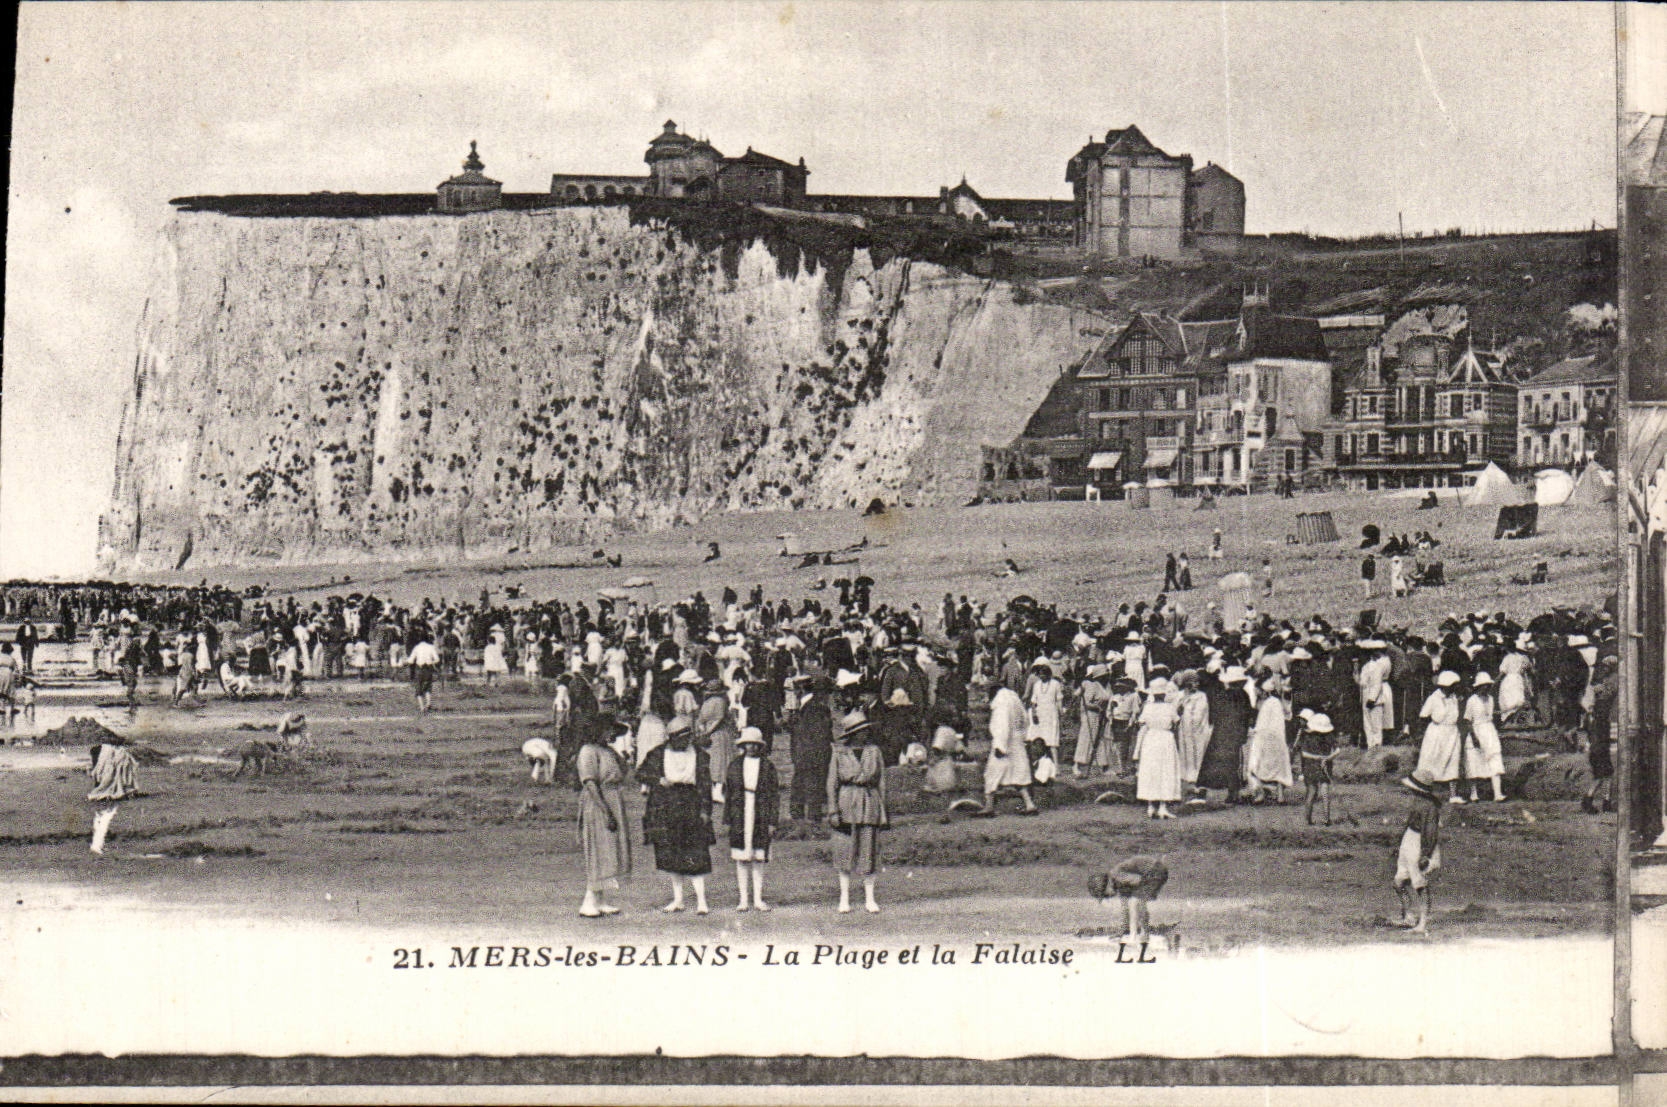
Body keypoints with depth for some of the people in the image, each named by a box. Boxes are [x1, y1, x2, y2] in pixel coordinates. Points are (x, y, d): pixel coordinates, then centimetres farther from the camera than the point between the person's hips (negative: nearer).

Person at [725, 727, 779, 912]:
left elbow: (774, 794, 5)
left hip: (760, 816, -1)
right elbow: (728, 792, 10)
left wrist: (772, 820, -1)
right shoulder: (735, 765, 8)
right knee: (741, 858, 2)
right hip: (739, 815, 1)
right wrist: (727, 819, 5)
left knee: (758, 859, 1)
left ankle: (758, 898, 8)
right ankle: (743, 898, 8)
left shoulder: (767, 767, 4)